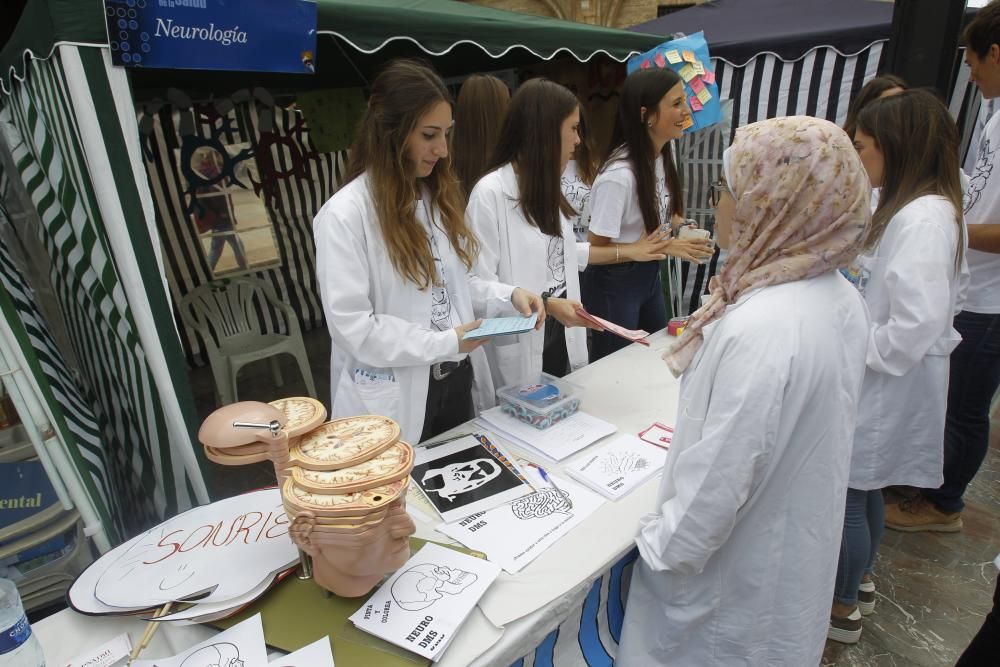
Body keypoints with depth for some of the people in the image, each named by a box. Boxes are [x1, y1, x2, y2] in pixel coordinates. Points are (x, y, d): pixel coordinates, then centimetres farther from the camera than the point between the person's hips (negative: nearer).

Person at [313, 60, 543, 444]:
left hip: (457, 379, 7)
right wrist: (444, 343, -20)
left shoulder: (437, 195, 6)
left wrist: (508, 296, -5)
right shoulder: (344, 214, -18)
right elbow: (350, 324, -20)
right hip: (395, 398, -6)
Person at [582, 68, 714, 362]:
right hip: (614, 285, -8)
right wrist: (664, 247, -22)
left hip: (649, 276, 8)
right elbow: (594, 250, -22)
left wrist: (679, 225, -6)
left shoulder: (661, 155, -3)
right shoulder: (619, 174, -27)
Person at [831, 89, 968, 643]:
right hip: (878, 379, 9)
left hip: (887, 384, -9)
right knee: (863, 488, 23)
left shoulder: (922, 219, -23)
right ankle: (859, 578, 44)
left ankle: (842, 609, 28)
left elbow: (916, 326, -28)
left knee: (848, 493, 7)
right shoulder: (913, 207, 6)